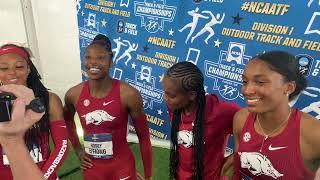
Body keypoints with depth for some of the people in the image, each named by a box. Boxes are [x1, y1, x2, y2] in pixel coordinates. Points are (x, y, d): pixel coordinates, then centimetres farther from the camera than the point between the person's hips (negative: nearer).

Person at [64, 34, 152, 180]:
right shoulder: (74, 94, -10)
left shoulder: (129, 94, -21)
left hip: (122, 167, -2)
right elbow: (67, 120, 14)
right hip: (92, 167, 3)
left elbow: (144, 137, -11)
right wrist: (78, 150, 8)